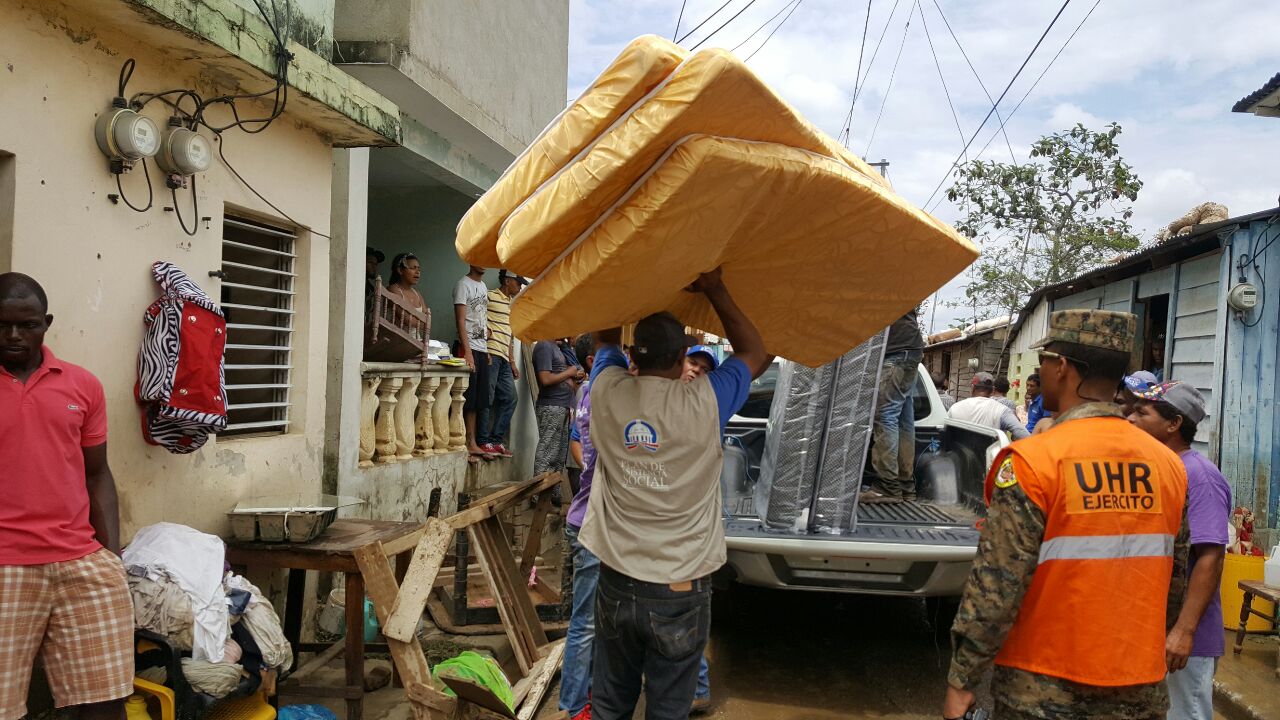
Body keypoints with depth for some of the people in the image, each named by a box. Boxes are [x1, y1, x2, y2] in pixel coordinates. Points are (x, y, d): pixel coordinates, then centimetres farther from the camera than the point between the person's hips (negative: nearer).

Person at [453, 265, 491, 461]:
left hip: (482, 349, 8)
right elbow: (460, 321, -12)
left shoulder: (484, 286, 19)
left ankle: (473, 444, 16)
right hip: (469, 347, -8)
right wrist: (467, 351, -18)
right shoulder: (463, 284, -6)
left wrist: (487, 350, 15)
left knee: (478, 400, 10)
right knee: (468, 399, -7)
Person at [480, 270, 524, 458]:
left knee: (509, 398, 6)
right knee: (487, 398, -7)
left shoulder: (511, 304, 25)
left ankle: (496, 440, 11)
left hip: (504, 358, 9)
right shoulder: (490, 296, -1)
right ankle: (484, 442, -2)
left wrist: (512, 361, 21)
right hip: (491, 354, -9)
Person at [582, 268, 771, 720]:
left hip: (617, 583, 3)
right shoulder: (703, 403, -14)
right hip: (680, 591, -2)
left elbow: (606, 339, 15)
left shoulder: (608, 393, -8)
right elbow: (757, 355, 4)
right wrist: (714, 291, 4)